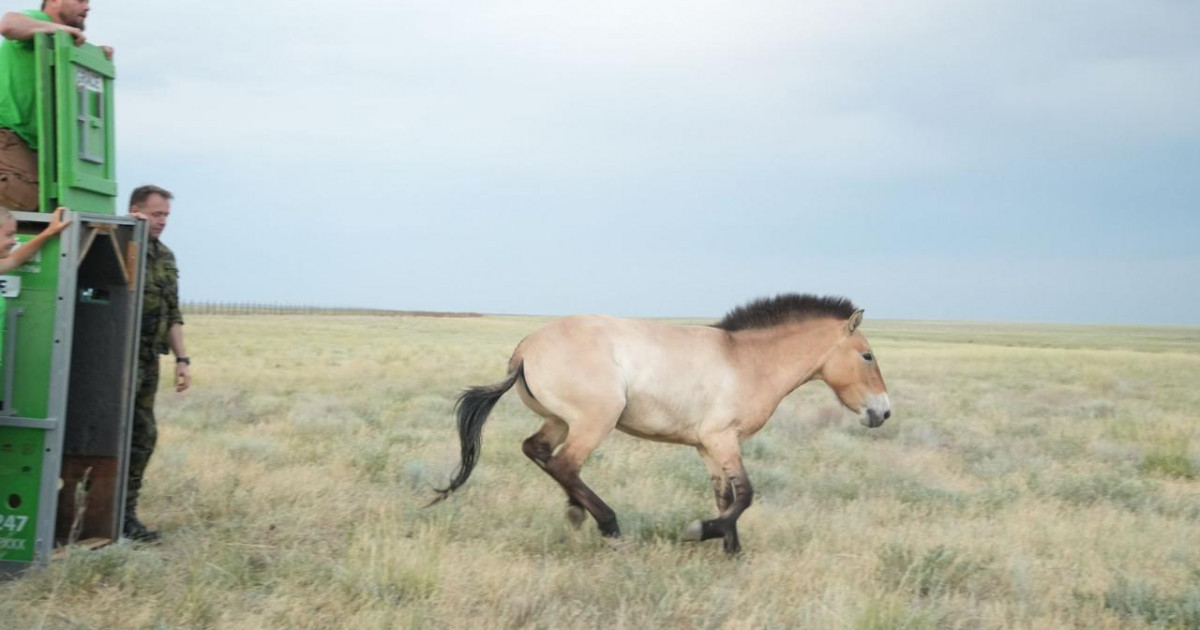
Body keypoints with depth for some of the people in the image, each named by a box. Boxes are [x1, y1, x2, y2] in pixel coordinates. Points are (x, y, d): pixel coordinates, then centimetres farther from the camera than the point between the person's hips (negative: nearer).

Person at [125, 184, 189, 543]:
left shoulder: (165, 256, 16)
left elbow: (172, 314, 19)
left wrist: (182, 358, 13)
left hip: (149, 360, 8)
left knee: (143, 436, 10)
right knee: (129, 435, -8)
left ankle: (125, 512, 18)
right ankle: (120, 518, -2)